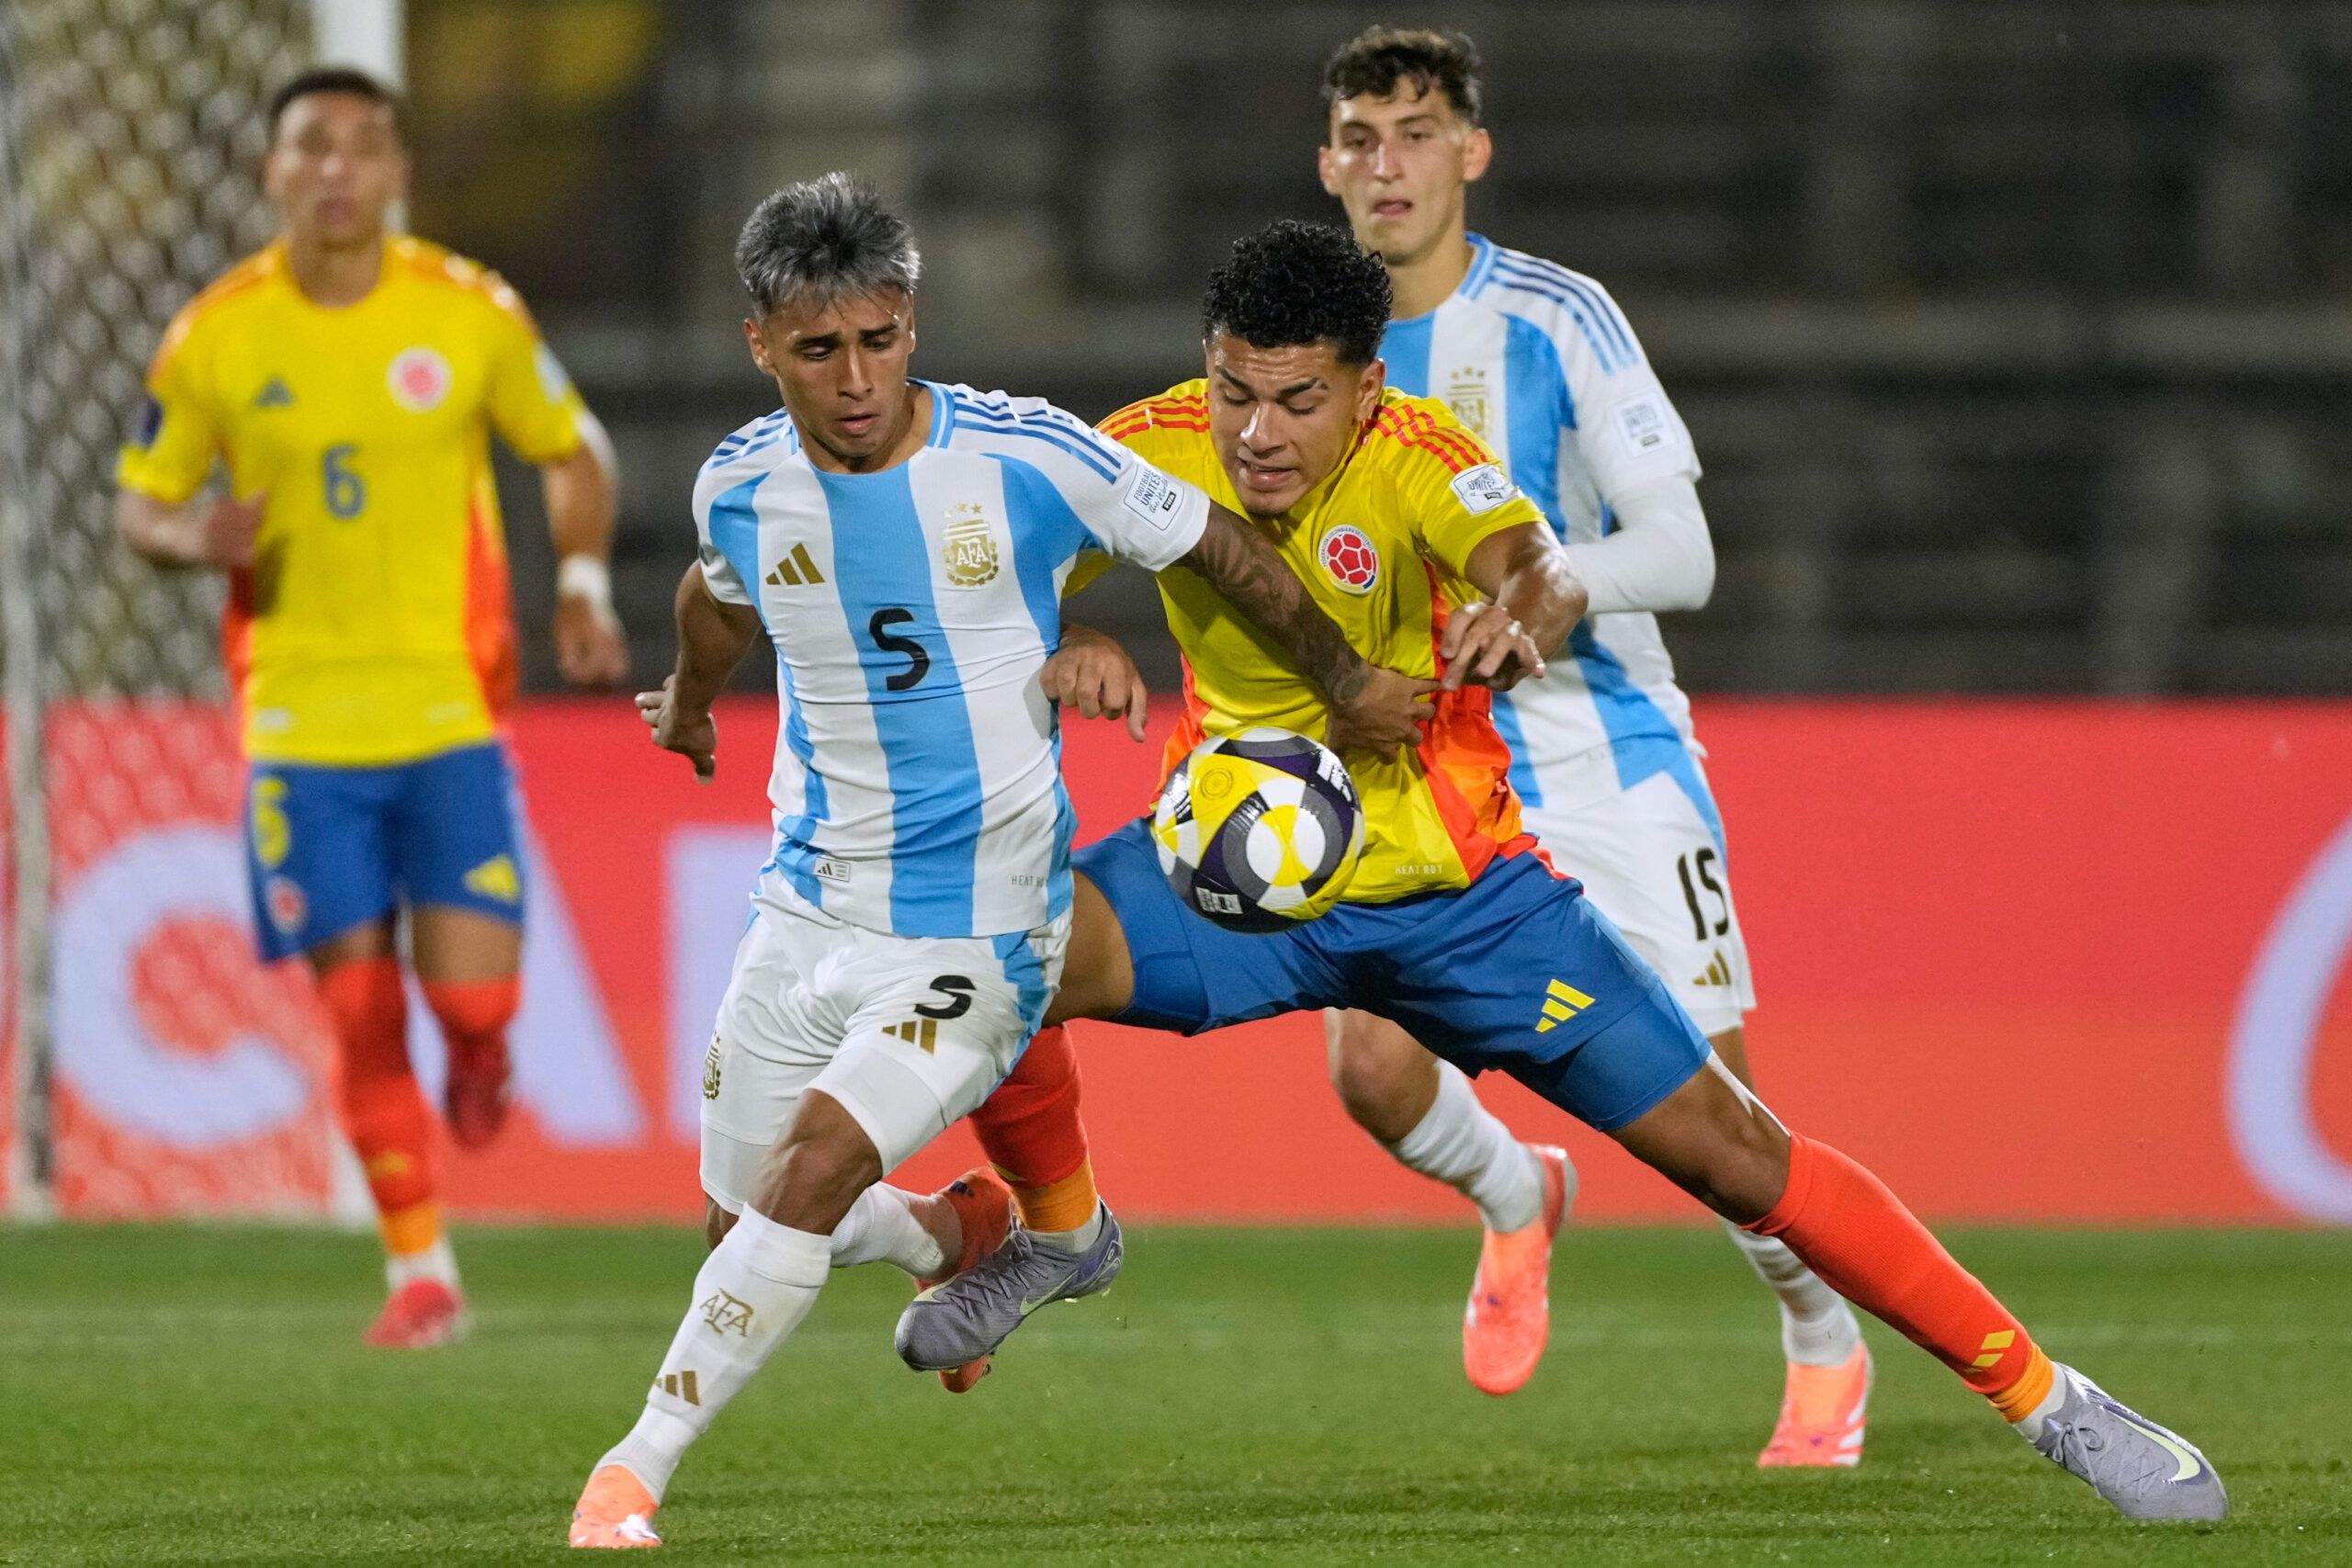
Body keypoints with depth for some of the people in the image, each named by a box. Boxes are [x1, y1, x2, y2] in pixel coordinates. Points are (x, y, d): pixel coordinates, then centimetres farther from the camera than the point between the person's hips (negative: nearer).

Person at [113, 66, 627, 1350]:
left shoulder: (472, 315, -3)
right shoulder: (216, 337, -3)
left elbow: (571, 452, 11)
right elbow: (138, 503, 7)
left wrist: (583, 585, -5)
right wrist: (195, 540, -16)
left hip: (451, 711, 0)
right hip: (299, 717, 0)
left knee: (468, 994, -12)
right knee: (360, 1012, -1)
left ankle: (480, 1051, 26)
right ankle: (419, 1269, 14)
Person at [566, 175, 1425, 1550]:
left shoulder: (1031, 456, -16)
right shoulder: (740, 488, -4)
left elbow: (1222, 551, 1)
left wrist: (1349, 687, 13)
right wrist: (691, 701, 43)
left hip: (977, 936, -5)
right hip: (810, 908, 5)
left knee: (816, 1164, -22)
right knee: (748, 1204, 11)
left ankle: (638, 1470, -13)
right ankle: (966, 1241, 43)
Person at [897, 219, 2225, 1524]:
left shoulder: (1415, 457, -22)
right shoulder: (1157, 449, -12)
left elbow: (1540, 562, -41)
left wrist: (1522, 612, -65)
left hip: (1455, 888, -2)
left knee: (1733, 1149, -4)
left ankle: (2042, 1395, 9)